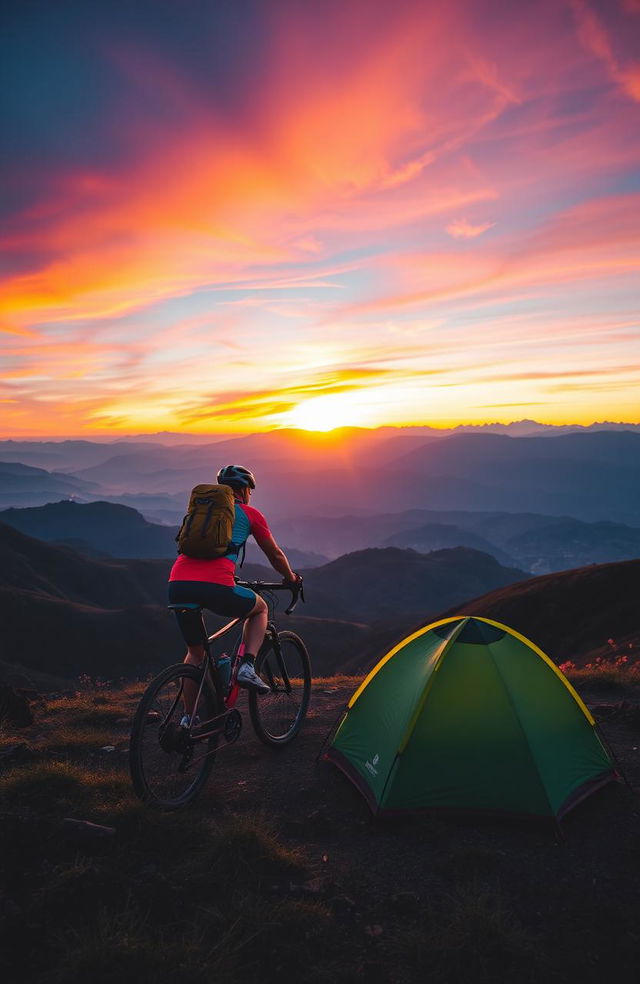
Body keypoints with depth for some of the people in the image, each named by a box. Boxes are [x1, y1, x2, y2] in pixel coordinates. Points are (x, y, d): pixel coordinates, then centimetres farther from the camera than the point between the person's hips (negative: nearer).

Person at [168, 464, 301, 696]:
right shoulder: (250, 513, 14)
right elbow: (275, 555, 21)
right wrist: (291, 578, 41)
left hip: (177, 585, 5)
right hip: (215, 587, -5)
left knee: (195, 652, 25)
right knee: (260, 608, 26)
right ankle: (247, 668, 9)